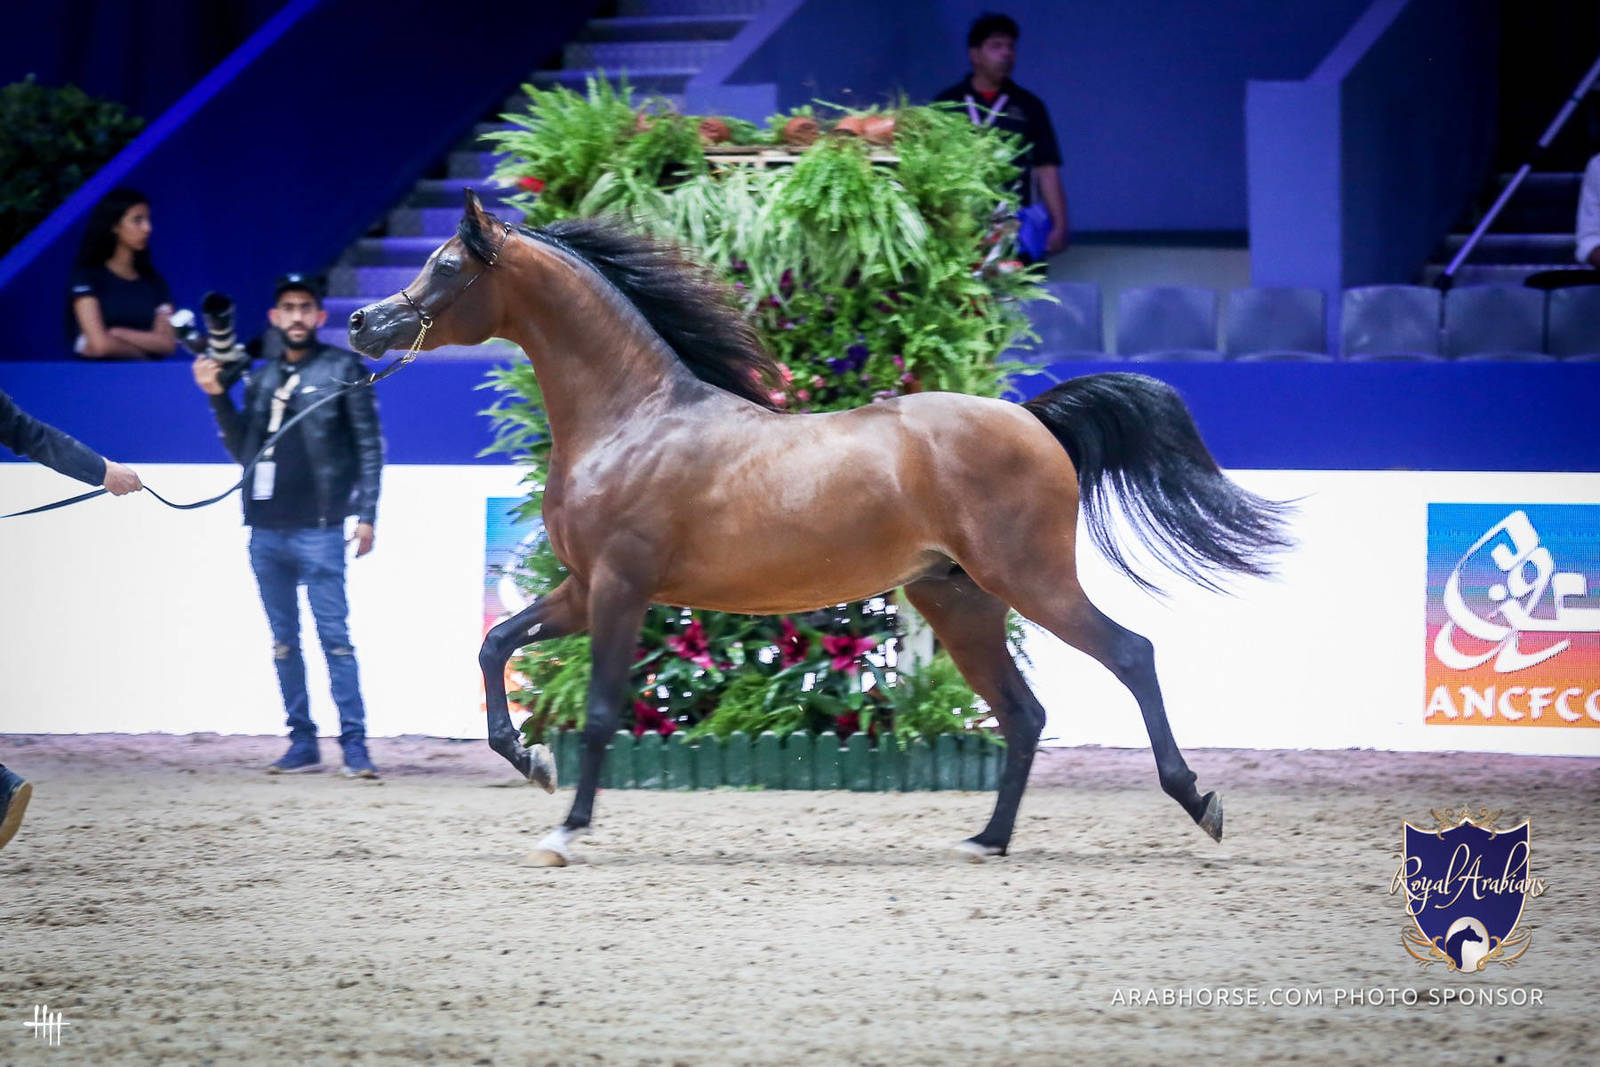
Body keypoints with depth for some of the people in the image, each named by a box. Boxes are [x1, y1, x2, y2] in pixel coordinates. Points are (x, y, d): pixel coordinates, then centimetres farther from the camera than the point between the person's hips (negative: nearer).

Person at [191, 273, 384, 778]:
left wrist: (366, 514, -8)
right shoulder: (261, 378, 16)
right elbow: (242, 450, 17)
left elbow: (369, 445, 0)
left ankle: (354, 743, -10)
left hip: (318, 528, -5)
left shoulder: (342, 369, 2)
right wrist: (217, 397, 5)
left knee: (334, 637, -9)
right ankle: (302, 743, 11)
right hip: (266, 528, 5)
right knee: (284, 641, 7)